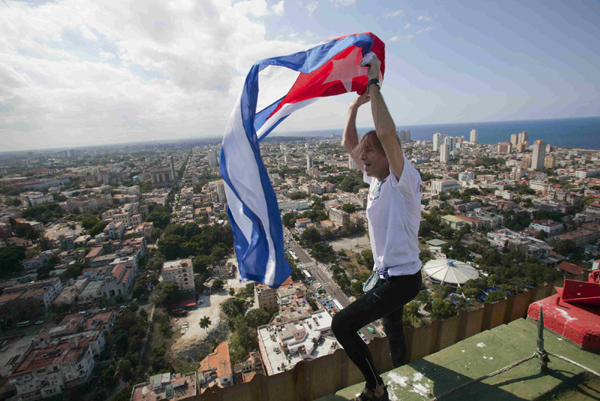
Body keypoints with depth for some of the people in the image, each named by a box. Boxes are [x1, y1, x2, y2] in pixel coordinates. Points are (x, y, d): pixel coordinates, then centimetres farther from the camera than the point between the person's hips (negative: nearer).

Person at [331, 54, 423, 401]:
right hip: (389, 274, 9)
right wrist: (356, 104, 0)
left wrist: (374, 85, -26)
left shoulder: (404, 180, -21)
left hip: (402, 278, -9)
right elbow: (348, 143, 8)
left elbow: (386, 131, -37)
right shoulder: (376, 179, 1)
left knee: (342, 325, -9)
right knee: (392, 328, 28)